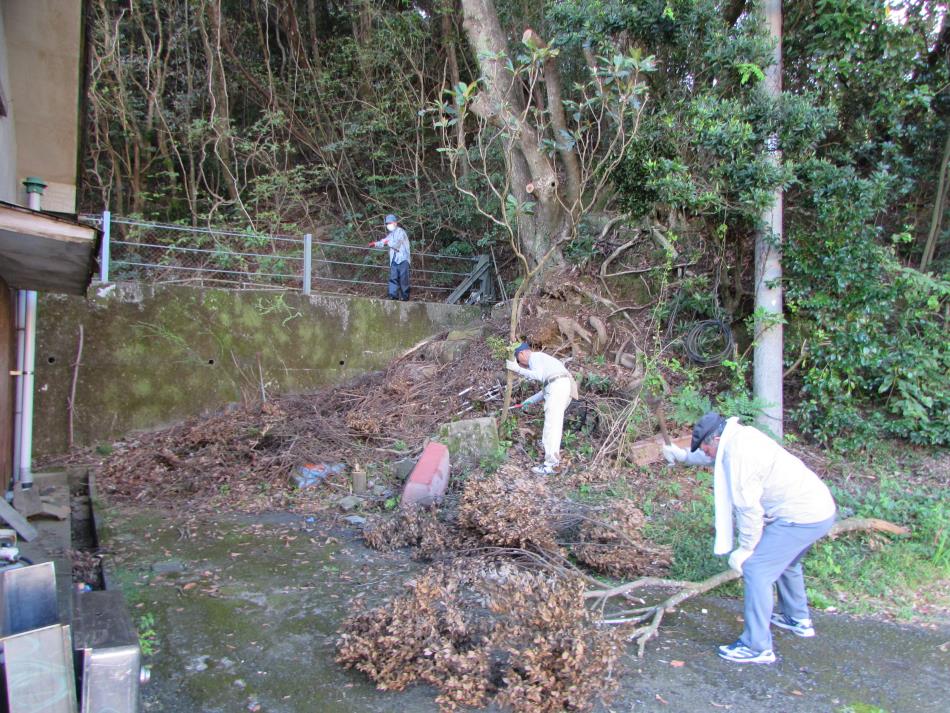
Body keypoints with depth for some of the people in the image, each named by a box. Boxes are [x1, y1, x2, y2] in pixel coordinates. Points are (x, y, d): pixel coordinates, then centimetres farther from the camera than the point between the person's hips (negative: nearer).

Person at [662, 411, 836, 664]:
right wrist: (684, 456, 43)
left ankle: (757, 647, -1)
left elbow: (750, 510, -20)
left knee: (756, 569, -8)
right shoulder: (741, 436, 10)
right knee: (785, 561, 30)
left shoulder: (739, 456, -21)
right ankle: (798, 619, 48)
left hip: (802, 516, -11)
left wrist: (745, 550, -9)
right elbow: (717, 458, 34)